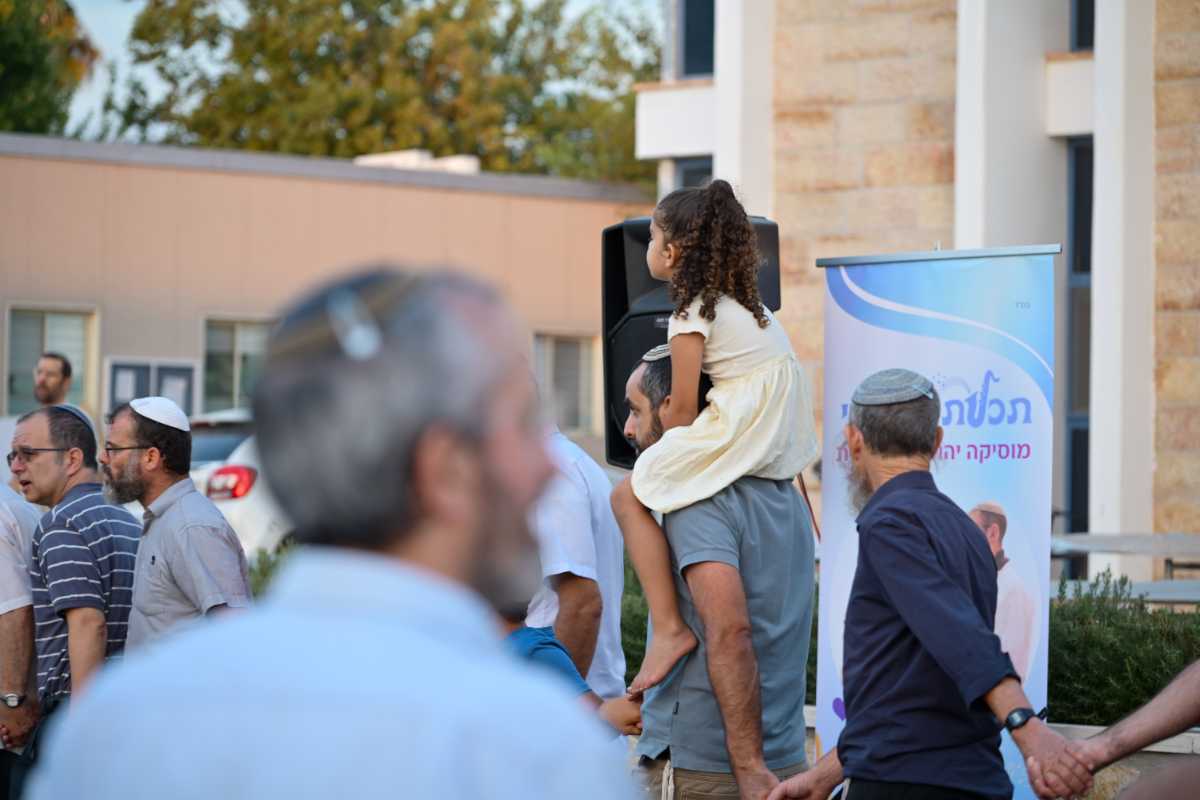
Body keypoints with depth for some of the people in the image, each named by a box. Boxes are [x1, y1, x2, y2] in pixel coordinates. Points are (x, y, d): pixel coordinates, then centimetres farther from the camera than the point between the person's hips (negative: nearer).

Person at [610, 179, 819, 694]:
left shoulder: (692, 315, -8)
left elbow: (683, 411, -9)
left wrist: (663, 449, 8)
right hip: (786, 435, 10)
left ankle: (668, 628, -17)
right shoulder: (738, 299, 19)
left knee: (631, 495, -6)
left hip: (743, 431, -10)